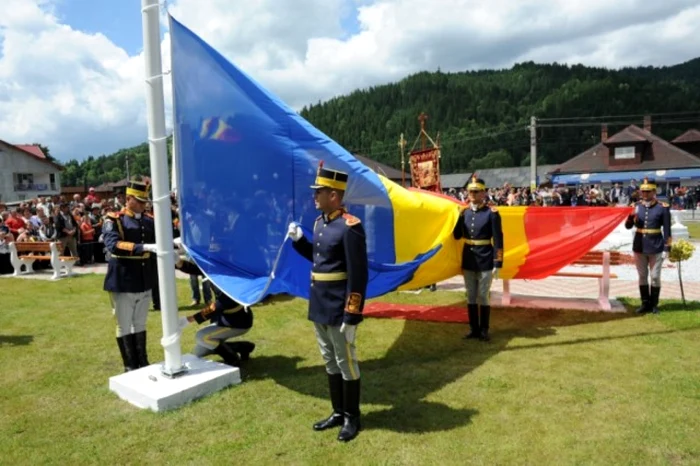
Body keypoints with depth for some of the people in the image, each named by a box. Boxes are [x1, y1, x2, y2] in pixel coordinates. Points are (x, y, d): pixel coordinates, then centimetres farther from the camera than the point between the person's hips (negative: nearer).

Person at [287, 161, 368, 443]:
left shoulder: (350, 227, -18)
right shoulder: (319, 223, 8)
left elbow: (358, 275, -20)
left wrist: (352, 317, -20)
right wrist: (298, 240, 5)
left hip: (338, 310, -9)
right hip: (318, 307, 9)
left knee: (346, 363, 7)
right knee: (329, 362, 18)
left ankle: (352, 418, 24)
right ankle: (338, 413, 33)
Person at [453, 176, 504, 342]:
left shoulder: (492, 213, -8)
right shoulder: (464, 213, 6)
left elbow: (498, 240, -10)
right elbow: (457, 236, 8)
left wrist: (498, 264, -13)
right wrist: (458, 217, -5)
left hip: (485, 262, -5)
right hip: (468, 261, 5)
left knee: (483, 296, 5)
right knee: (470, 297, 12)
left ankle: (484, 330, 18)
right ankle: (474, 329, 23)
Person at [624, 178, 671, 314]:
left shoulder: (663, 207, -5)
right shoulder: (636, 206, 3)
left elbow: (667, 230, -4)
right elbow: (628, 226, 3)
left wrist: (667, 248, -7)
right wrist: (631, 217, -17)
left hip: (656, 248, -3)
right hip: (639, 247, 3)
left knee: (655, 277, 5)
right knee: (642, 276, 11)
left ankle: (654, 305, 18)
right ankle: (645, 303, 22)